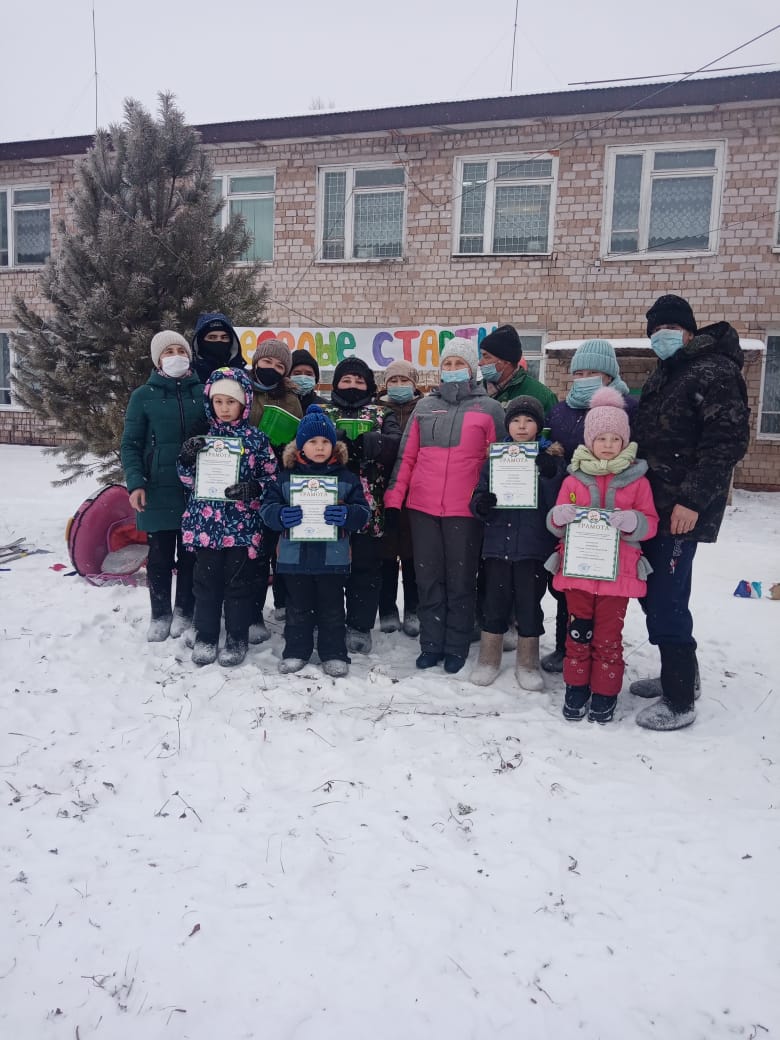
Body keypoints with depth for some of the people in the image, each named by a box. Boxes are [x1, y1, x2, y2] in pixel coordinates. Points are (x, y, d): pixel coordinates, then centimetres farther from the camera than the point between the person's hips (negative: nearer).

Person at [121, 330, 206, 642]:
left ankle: (184, 612, 22)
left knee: (190, 554, 8)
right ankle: (160, 615, 20)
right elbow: (130, 444, 2)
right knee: (160, 555, 7)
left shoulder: (203, 392, 4)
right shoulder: (143, 396, 2)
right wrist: (135, 483, -10)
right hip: (158, 489, 0)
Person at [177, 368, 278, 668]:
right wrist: (187, 460, -9)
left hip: (242, 525, -2)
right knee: (206, 581, 9)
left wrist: (253, 489, -19)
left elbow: (271, 479, 0)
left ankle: (237, 639, 20)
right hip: (206, 524, 2)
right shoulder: (203, 439, 8)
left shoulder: (256, 439, 0)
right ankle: (205, 637, 23)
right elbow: (190, 481, 10)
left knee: (239, 582, 6)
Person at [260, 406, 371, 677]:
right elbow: (266, 507, 1)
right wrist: (281, 516, -21)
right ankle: (295, 651, 27)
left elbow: (363, 511, -1)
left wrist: (347, 515, -22)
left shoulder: (347, 478, 1)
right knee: (298, 608, 14)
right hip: (294, 556, 1)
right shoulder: (286, 477, 2)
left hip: (332, 557, 0)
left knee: (332, 609, 10)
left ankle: (334, 653, 22)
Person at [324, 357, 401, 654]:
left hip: (368, 505, 0)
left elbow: (395, 444, -8)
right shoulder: (322, 413, 14)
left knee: (365, 567, 4)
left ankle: (360, 627, 14)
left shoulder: (382, 415, 11)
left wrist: (363, 440, -24)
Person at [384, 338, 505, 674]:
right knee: (428, 579, 9)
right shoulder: (424, 407, 12)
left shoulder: (489, 409, 3)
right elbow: (406, 457, 10)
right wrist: (393, 499, 4)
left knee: (460, 581, 6)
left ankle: (456, 648, 17)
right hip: (422, 507, 3)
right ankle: (431, 644, 19)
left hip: (466, 509, -3)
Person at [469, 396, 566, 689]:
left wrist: (550, 476, -24)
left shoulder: (552, 458, 1)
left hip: (534, 545, -1)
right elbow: (479, 497, 6)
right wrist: (481, 504, -16)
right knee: (495, 602, 9)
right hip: (498, 542, 2)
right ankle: (488, 660, 25)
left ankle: (527, 664, 23)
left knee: (529, 604, 8)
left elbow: (557, 503, -8)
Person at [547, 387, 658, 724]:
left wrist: (631, 521, -21)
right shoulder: (575, 478, 5)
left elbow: (650, 523, 0)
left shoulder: (636, 479, 1)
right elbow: (556, 523, 9)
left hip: (617, 572, -1)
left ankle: (605, 694, 20)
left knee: (608, 636, 6)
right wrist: (559, 516, -15)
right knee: (578, 632, 9)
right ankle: (576, 687, 24)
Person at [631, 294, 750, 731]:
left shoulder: (713, 371, -11)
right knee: (651, 591, 14)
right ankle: (679, 675, 30)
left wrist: (693, 500, -22)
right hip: (655, 504, 9)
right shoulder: (664, 374, 17)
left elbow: (729, 440, -19)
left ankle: (680, 702, 5)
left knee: (666, 600, -7)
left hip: (682, 509, -9)